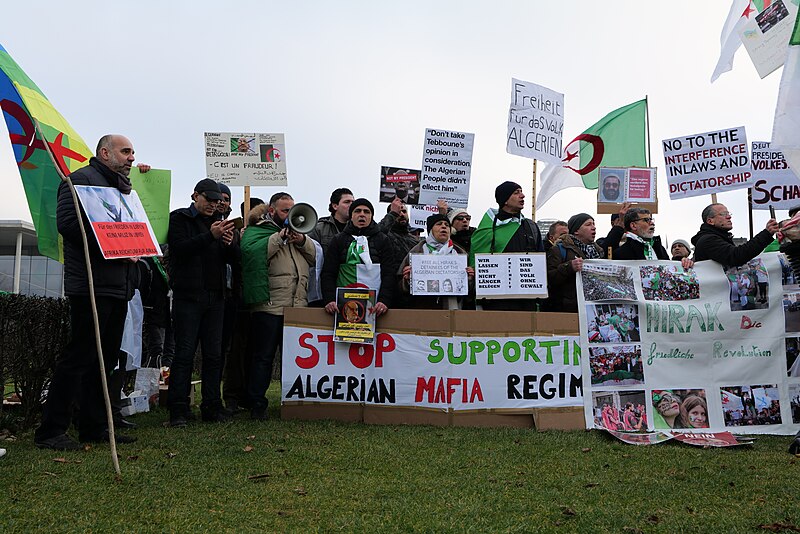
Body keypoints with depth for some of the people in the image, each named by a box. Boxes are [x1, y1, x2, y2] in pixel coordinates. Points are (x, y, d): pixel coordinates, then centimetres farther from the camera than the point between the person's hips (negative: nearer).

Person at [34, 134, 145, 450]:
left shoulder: (120, 187, 25)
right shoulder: (82, 179, -4)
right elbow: (67, 222, -17)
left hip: (118, 288, 9)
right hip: (92, 285, -9)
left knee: (105, 360, 11)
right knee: (78, 357, -8)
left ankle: (94, 427, 19)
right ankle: (50, 431, 0)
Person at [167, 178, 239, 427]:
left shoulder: (218, 222, 18)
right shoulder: (179, 219, 3)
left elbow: (235, 258, 11)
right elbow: (180, 249, -14)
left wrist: (229, 242, -10)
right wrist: (210, 236, -22)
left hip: (215, 297, 5)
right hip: (188, 295, -5)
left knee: (214, 354, 6)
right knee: (184, 353, -5)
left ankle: (212, 406, 13)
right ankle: (178, 410, -1)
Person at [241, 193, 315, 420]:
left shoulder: (295, 229, 23)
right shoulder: (256, 230, 3)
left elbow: (314, 256, 15)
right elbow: (250, 252, -18)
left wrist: (302, 240, -3)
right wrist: (279, 238, -14)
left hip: (297, 306, 6)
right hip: (269, 306, -6)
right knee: (263, 357, 1)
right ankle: (257, 404, 9)